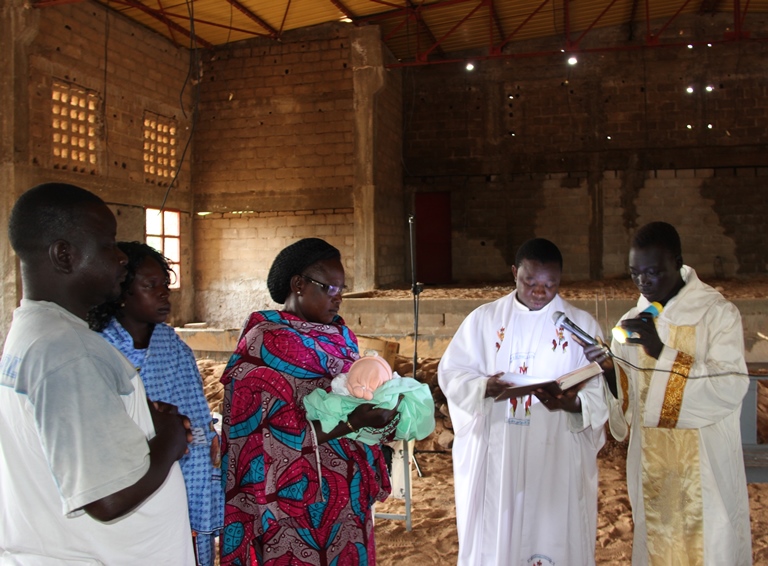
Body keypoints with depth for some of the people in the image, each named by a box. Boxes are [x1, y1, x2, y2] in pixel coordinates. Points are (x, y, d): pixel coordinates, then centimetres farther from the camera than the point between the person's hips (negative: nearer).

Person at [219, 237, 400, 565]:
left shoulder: (341, 335, 6)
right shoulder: (266, 343, -15)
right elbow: (279, 435, -19)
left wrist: (382, 408, -8)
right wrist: (352, 424, -28)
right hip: (297, 498, -7)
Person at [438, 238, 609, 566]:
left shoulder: (582, 325, 3)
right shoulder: (483, 320, 4)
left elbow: (599, 393, -3)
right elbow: (451, 373, 0)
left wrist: (572, 403, -24)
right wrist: (484, 387, -20)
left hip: (557, 460, 0)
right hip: (494, 458, 1)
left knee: (554, 537, 7)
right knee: (492, 539, 9)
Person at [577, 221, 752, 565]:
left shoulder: (717, 313, -9)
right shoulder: (632, 322, 5)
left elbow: (731, 388, -20)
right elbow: (626, 399, 8)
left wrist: (662, 351, -25)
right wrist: (609, 370, -13)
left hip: (705, 470, -4)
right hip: (650, 469, 4)